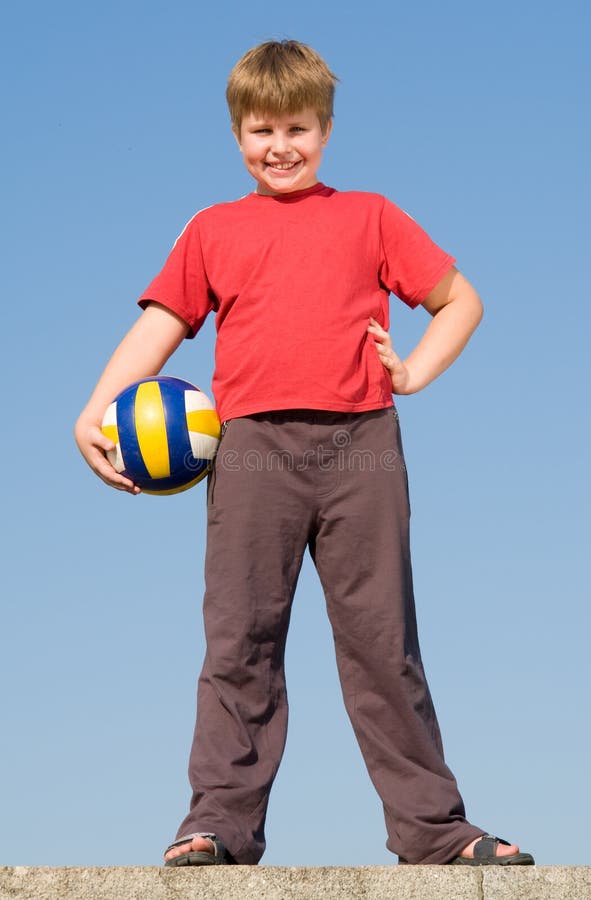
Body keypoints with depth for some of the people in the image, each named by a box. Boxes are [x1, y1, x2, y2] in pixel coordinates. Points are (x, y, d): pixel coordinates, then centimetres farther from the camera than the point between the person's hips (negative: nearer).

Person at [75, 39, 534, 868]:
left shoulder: (369, 217, 16)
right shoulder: (213, 229, 17)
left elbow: (460, 300, 19)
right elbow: (158, 329, 13)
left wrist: (414, 372, 4)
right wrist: (94, 413, 0)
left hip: (361, 443, 0)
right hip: (254, 446, 0)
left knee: (383, 639, 2)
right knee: (240, 641, -1)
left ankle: (431, 825, 7)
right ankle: (221, 822, 4)